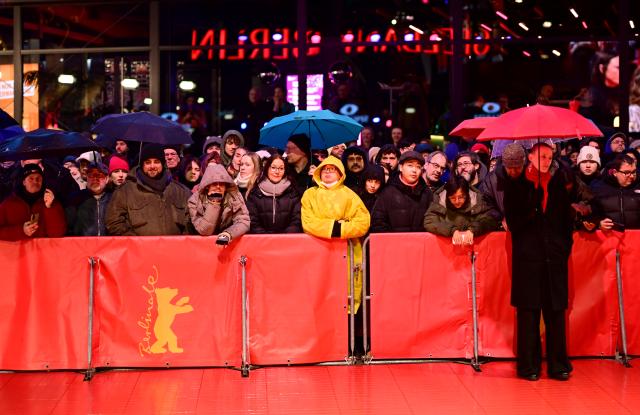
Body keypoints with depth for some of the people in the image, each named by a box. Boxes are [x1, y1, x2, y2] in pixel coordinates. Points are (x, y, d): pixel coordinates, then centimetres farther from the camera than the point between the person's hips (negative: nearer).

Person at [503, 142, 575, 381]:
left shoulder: (559, 182, 13)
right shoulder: (516, 185, 5)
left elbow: (567, 217, 12)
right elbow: (513, 221, -2)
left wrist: (566, 245, 3)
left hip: (555, 255, 2)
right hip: (527, 256, -2)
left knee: (556, 311, 3)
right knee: (528, 311, 0)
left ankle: (558, 364, 9)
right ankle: (529, 365, 7)